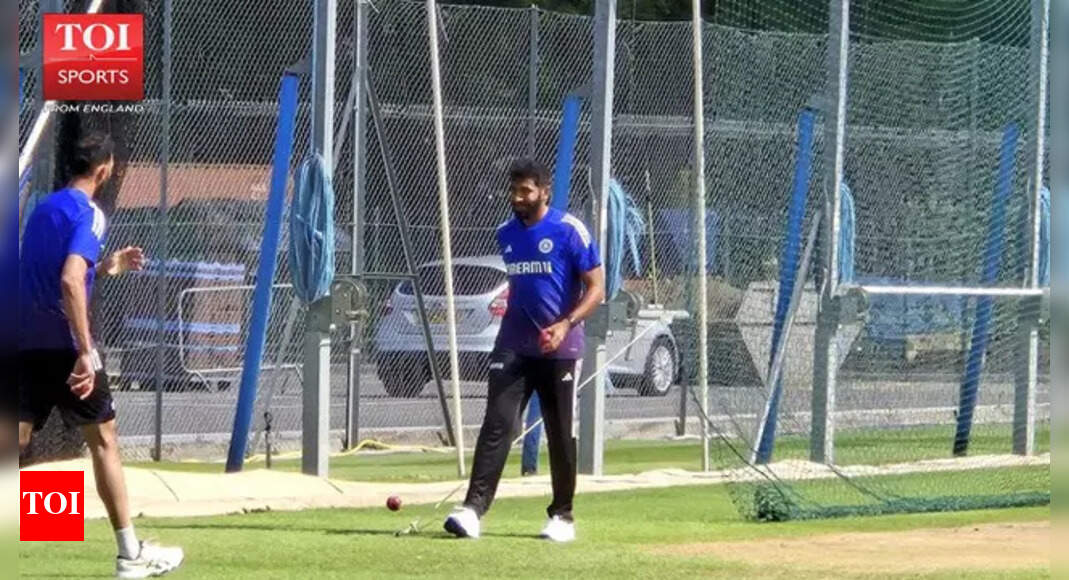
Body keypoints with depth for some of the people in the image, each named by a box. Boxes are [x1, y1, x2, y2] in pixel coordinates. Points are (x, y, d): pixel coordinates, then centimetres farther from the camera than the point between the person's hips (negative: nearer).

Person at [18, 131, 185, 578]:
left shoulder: (44, 208, 15)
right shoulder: (88, 214, -10)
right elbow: (70, 281, -24)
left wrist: (104, 268, 30)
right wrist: (85, 352, -26)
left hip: (27, 344, 7)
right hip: (64, 345, -7)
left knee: (16, 444, 0)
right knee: (103, 441, 7)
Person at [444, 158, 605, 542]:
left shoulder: (569, 231, -7)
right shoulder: (506, 235, 11)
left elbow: (596, 288, -8)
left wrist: (566, 324, -20)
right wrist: (508, 307, 14)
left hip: (559, 349, -4)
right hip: (513, 347, 4)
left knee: (561, 435, 4)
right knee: (497, 424, -10)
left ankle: (562, 515, 17)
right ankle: (473, 509, -19)